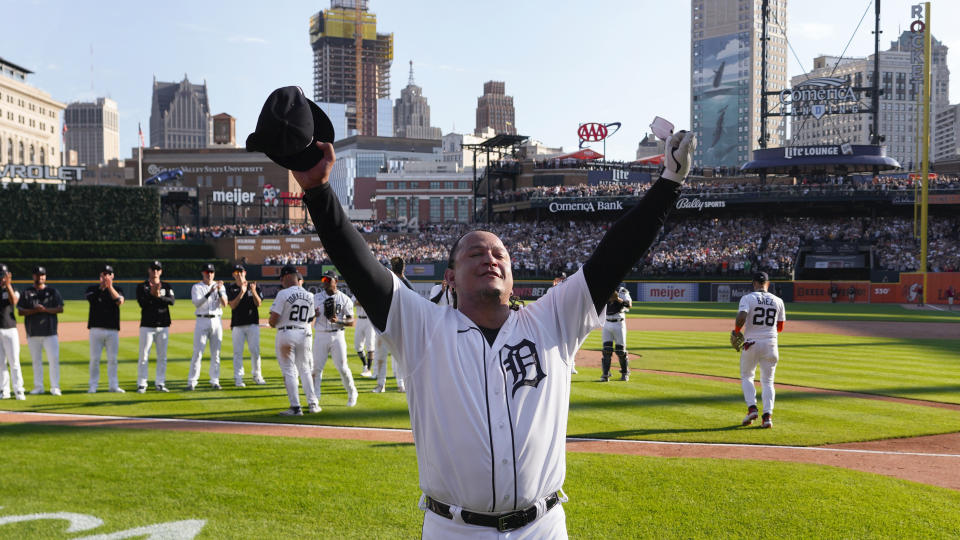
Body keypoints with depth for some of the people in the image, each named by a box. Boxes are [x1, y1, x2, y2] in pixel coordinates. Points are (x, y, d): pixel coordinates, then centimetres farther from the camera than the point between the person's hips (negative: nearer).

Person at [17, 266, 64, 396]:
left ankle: (55, 387, -3)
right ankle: (38, 387, 13)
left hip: (50, 332, -1)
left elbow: (60, 309, 0)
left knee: (54, 359, -8)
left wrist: (45, 309, -14)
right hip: (33, 333, 1)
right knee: (36, 360, 6)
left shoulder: (53, 292, 8)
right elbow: (20, 311, 2)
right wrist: (34, 310, -14)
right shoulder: (26, 293, 9)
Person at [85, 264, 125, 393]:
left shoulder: (117, 290, 10)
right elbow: (90, 299, -13)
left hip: (113, 330, 1)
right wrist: (101, 286, -21)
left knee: (112, 359, 2)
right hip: (96, 329, -1)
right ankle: (93, 385, 5)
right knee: (94, 358, -1)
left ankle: (113, 385, 7)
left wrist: (110, 287, -18)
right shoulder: (92, 289, 8)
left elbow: (120, 301, -11)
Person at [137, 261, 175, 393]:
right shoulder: (142, 287, 4)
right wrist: (152, 294, -23)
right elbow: (142, 303, -11)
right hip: (147, 325, -2)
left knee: (162, 356, 4)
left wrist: (159, 297, -22)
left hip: (163, 326, 3)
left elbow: (172, 301, -7)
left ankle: (160, 383, 11)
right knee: (143, 355, -4)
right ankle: (141, 384, 0)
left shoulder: (166, 286, 10)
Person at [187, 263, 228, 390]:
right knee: (197, 352, -6)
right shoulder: (197, 287, 2)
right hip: (202, 321, -3)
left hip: (216, 321, 3)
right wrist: (209, 293, -26)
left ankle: (215, 381, 9)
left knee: (216, 353, 4)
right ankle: (191, 382, -3)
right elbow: (197, 303, -15)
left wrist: (219, 291, -18)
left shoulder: (219, 286, 9)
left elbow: (224, 304, -3)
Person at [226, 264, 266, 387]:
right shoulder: (231, 288, 3)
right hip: (237, 324, -1)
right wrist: (242, 293, -20)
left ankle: (257, 376, 15)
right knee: (238, 352, -1)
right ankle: (238, 378, 4)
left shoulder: (254, 286, 6)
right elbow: (232, 305, -9)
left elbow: (258, 303, -4)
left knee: (255, 350, 2)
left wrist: (253, 292, -21)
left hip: (253, 323, 1)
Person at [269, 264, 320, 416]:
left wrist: (272, 324, 7)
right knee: (305, 369, 17)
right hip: (304, 334, 5)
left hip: (286, 334, -5)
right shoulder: (309, 296, 7)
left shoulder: (283, 294, -12)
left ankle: (295, 407, -3)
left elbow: (273, 319, -15)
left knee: (289, 371, 0)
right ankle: (312, 403, 16)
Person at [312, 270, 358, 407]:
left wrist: (338, 321, -20)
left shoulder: (344, 299, 0)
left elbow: (351, 322, -2)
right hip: (320, 335, 2)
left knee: (342, 367, -1)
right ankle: (314, 398, 8)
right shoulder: (316, 298, 8)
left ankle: (352, 393, 18)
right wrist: (314, 314, -12)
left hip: (337, 335, -2)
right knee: (317, 367, -1)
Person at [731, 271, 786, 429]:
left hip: (751, 343, -2)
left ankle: (752, 407, -1)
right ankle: (768, 415, -3)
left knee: (746, 376, 16)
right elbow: (780, 328, 10)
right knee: (767, 381, 10)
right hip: (770, 344, 2)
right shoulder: (778, 301, 6)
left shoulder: (747, 298, -6)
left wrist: (736, 331, -4)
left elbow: (741, 317, -22)